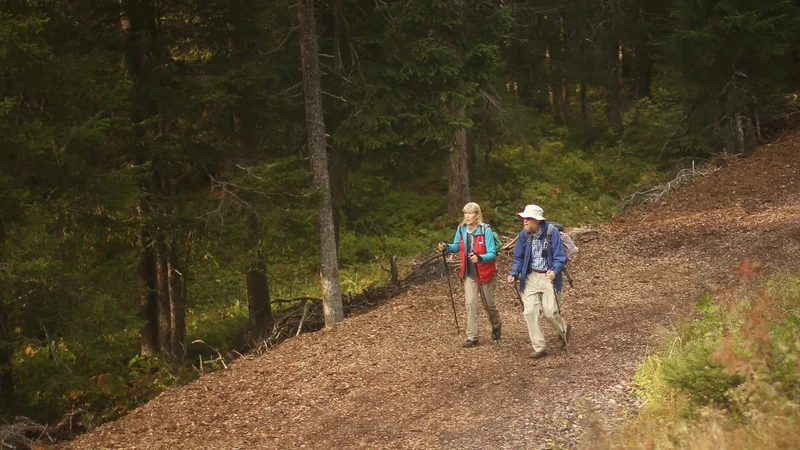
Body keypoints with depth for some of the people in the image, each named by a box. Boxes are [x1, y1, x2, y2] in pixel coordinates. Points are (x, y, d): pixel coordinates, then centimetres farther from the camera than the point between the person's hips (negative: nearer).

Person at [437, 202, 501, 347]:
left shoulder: (485, 230, -21)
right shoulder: (461, 229, -7)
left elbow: (492, 253, -22)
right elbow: (457, 246, 7)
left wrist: (480, 258, -40)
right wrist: (447, 247, -13)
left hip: (485, 272, -3)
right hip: (469, 273, 3)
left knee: (489, 304, 11)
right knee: (470, 303, -5)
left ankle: (497, 326, 41)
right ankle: (472, 337, 0)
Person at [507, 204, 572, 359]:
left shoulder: (552, 233, -14)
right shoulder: (524, 235, -3)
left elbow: (560, 257, -12)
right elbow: (519, 258, 7)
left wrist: (555, 271, -30)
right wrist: (514, 273, -9)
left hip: (548, 277, -4)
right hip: (530, 277, 4)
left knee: (550, 312, -6)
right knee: (529, 311, -6)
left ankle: (563, 329, 30)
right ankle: (539, 347, 4)